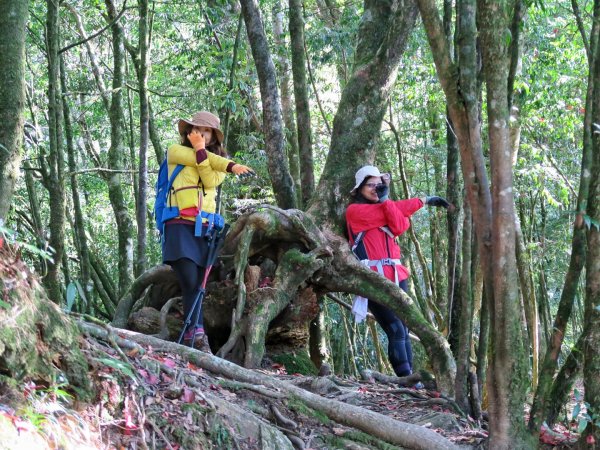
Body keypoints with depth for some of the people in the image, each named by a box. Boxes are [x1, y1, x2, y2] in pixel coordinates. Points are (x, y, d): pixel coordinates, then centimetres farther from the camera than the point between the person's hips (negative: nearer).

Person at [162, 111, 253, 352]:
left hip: (204, 228, 4)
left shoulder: (218, 161, 21)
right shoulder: (175, 152, 12)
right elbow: (201, 160, -6)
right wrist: (232, 166, -9)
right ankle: (197, 332, -24)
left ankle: (190, 338, -6)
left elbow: (211, 180, 0)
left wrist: (200, 150, -4)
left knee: (196, 286, -3)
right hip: (181, 225, -4)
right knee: (191, 281, -18)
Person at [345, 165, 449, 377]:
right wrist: (424, 200, 1)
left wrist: (385, 199, -7)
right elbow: (397, 210, -8)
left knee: (404, 330, 0)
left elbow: (400, 226, -2)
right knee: (396, 330, -16)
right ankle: (406, 378, -18)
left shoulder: (385, 207, 20)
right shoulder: (355, 210, 0)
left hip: (396, 276, 7)